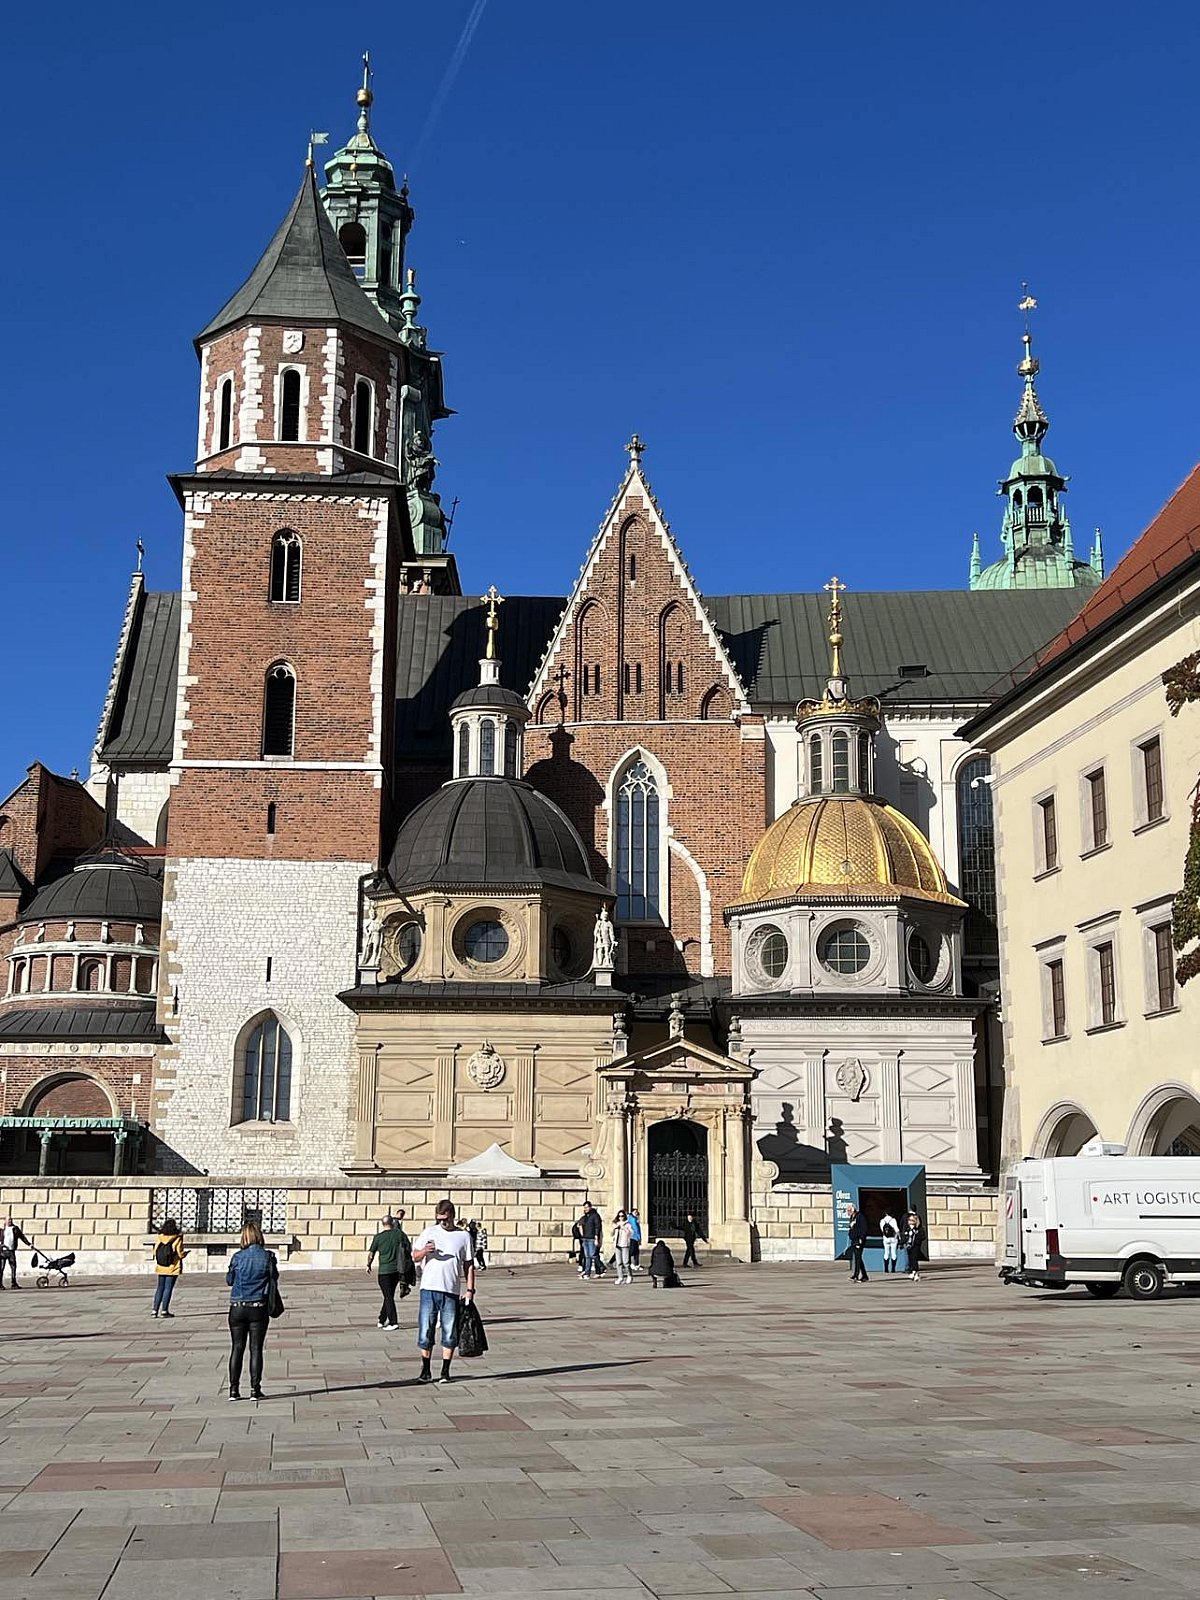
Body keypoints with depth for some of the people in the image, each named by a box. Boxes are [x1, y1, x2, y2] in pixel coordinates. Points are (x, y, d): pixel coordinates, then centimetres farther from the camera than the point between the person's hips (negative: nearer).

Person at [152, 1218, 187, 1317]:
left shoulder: (159, 1238, -3)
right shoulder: (177, 1239, -13)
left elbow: (155, 1252, 1)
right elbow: (180, 1254, -13)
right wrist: (186, 1253, 9)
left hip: (161, 1267, 4)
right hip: (173, 1268, -4)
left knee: (160, 1288, 12)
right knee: (168, 1288, 2)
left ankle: (155, 1310, 9)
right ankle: (164, 1310, 3)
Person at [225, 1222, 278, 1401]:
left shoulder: (237, 1257, -7)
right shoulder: (267, 1257, -7)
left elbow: (229, 1280, 4)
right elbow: (274, 1279, 5)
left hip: (237, 1307, 1)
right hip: (259, 1308, 0)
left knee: (237, 1348, 8)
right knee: (256, 1349, 5)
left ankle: (234, 1390, 8)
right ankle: (255, 1390, 4)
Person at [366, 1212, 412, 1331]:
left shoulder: (378, 1237, -5)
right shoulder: (399, 1233, -1)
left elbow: (371, 1254, 1)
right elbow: (410, 1248, 3)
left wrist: (368, 1265, 18)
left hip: (384, 1270, -3)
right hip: (397, 1270, 3)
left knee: (388, 1297, -1)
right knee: (389, 1295, 17)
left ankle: (393, 1322, -10)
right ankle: (382, 1320, 26)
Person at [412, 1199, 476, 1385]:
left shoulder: (464, 1236, 7)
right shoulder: (429, 1233, 7)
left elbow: (469, 1265, 8)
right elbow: (414, 1257, 9)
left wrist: (470, 1289, 0)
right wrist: (424, 1251, -13)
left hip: (452, 1291, 0)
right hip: (429, 1288, 0)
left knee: (450, 1333, 2)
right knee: (425, 1331, 0)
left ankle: (445, 1371, 11)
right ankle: (426, 1371, 10)